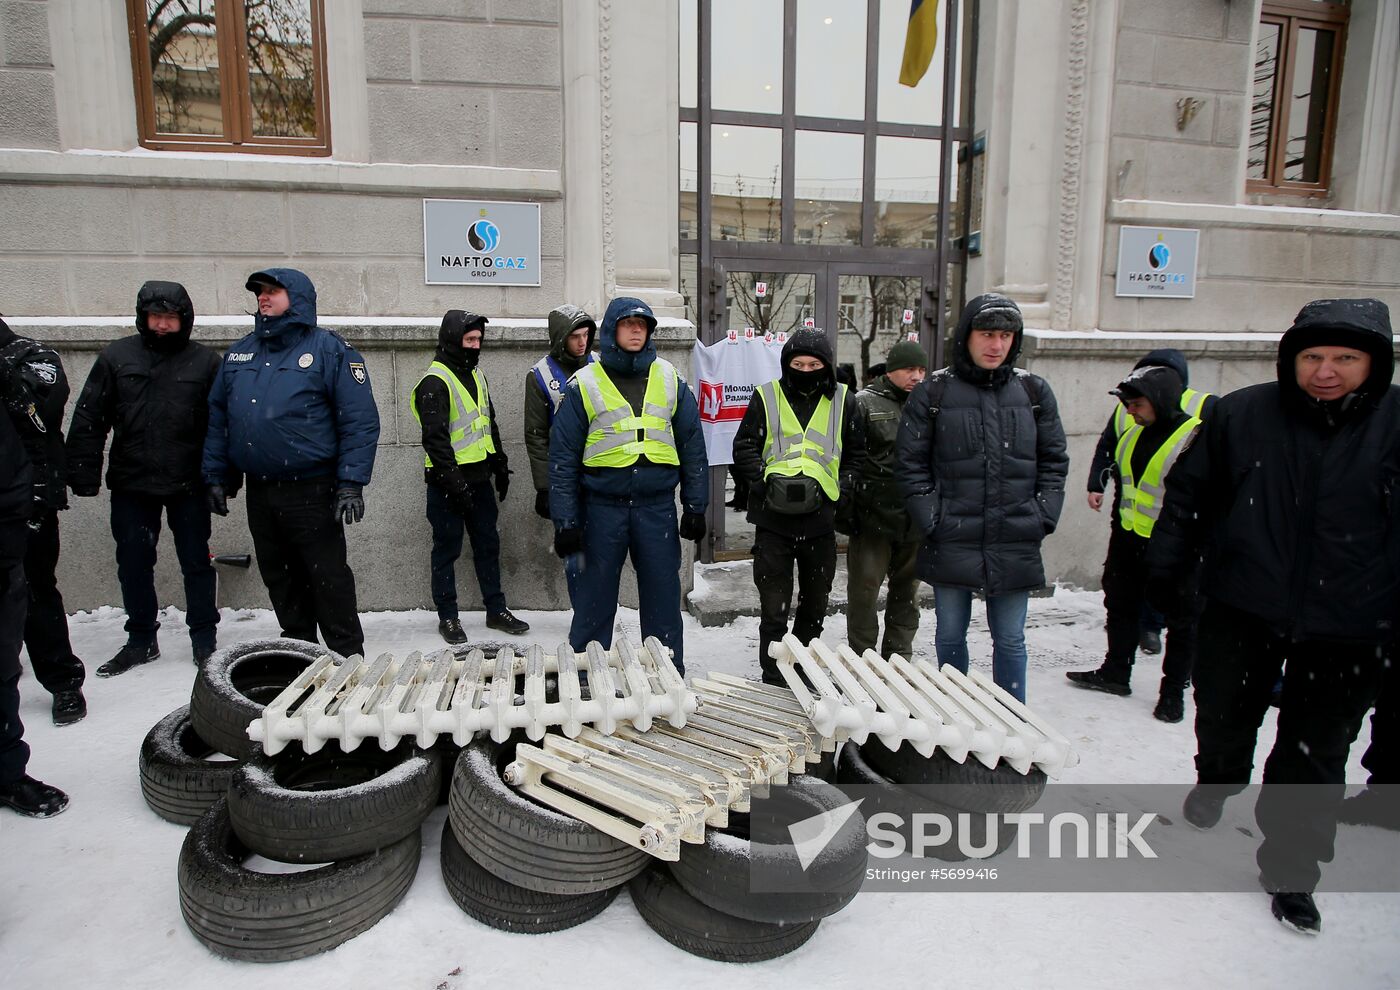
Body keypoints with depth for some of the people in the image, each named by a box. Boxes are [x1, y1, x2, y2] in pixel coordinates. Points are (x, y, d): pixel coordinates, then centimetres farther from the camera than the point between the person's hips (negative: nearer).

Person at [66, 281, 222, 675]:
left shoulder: (205, 361, 0)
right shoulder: (116, 357, 4)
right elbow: (88, 419, 5)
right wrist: (83, 474, 0)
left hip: (188, 484, -2)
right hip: (131, 484, 2)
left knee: (196, 563, 6)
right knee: (133, 564, 11)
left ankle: (204, 640, 18)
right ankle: (141, 640, 26)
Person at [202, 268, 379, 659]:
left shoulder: (329, 349, -5)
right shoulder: (239, 352, 14)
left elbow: (360, 420, -11)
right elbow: (217, 418, 16)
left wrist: (351, 483, -17)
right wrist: (216, 476, 10)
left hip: (311, 491, -6)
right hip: (259, 492, 6)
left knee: (328, 576, 0)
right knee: (280, 579, 15)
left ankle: (347, 658, 10)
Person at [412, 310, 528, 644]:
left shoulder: (476, 375, 13)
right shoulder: (435, 382, -13)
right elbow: (435, 439, -19)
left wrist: (500, 466, 18)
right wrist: (455, 482, -22)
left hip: (479, 478, 8)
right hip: (448, 482, -8)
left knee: (488, 544, 12)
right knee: (447, 549, 3)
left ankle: (496, 609, 22)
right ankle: (448, 617, 14)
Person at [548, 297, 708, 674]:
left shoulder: (670, 379, 7)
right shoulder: (584, 384, 0)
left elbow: (692, 445, 9)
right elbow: (563, 457, 0)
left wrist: (695, 508, 5)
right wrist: (565, 522, -5)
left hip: (658, 507, 2)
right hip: (602, 506, -1)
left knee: (663, 599, 9)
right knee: (594, 600, 7)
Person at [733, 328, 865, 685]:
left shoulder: (842, 400, 7)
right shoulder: (766, 396, 2)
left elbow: (856, 453, 12)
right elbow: (744, 448, 1)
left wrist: (840, 488, -3)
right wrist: (767, 481, -14)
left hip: (821, 517, 3)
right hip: (773, 518, -2)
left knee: (816, 602, 15)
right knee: (774, 606, 1)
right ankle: (773, 679, 13)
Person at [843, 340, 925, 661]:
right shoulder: (865, 403, -4)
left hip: (915, 520, 5)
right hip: (873, 517, -5)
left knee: (907, 591, 14)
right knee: (864, 590, 1)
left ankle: (898, 659, 28)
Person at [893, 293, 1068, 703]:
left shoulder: (1034, 391, 6)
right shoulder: (934, 391, -1)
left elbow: (1054, 461, 10)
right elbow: (909, 462, -1)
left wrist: (1043, 517, 0)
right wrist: (931, 519, -8)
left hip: (1015, 544, 1)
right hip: (952, 542, -1)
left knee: (1010, 639, 10)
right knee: (950, 636, 12)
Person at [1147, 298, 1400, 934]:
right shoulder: (1241, 415, -5)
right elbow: (1188, 494, 4)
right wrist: (1163, 571, 2)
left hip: (1347, 626, 0)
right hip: (1241, 608, 1)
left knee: (1316, 753, 12)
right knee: (1224, 718, 19)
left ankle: (1290, 869, 30)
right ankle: (1215, 783, 51)